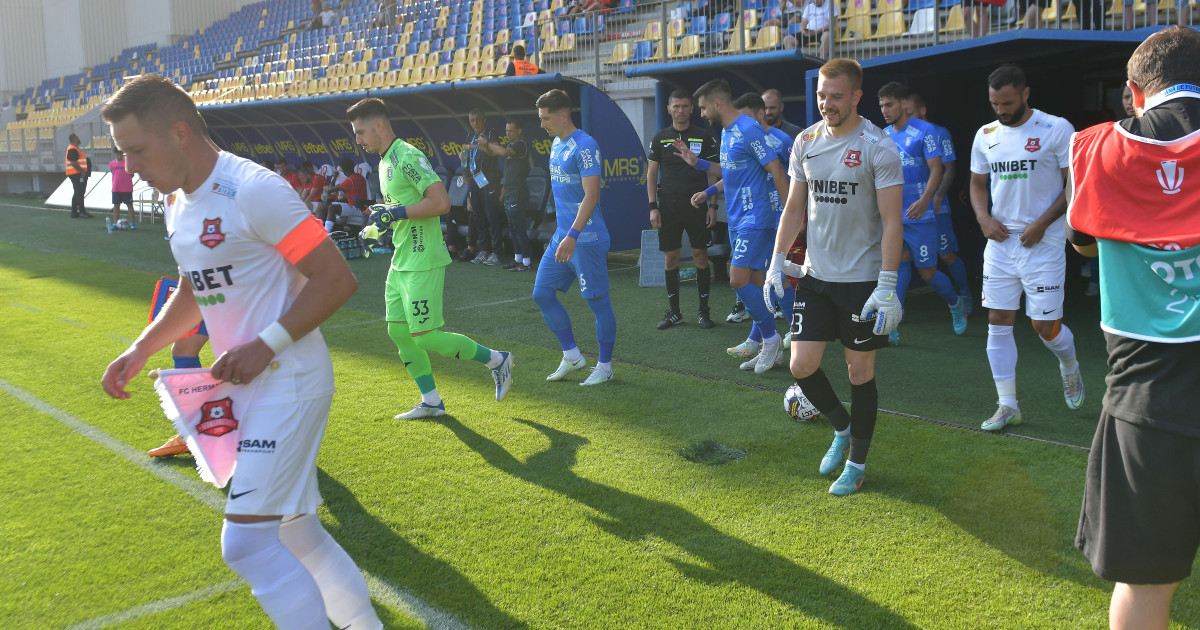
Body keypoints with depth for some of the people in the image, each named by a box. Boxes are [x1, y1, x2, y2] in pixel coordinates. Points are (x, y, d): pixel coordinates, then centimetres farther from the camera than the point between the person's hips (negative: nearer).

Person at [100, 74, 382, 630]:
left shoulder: (254, 190, -17)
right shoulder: (178, 204, 11)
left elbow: (336, 279, -18)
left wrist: (266, 345, -22)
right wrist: (140, 351, 16)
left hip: (288, 382, -9)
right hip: (245, 385, 9)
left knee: (247, 543, -13)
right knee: (294, 533, 15)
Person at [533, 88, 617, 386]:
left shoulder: (585, 146, -15)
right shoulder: (556, 144, 13)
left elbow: (591, 196, -22)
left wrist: (572, 235, -29)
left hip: (587, 239, -10)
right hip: (562, 236, 10)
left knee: (598, 301, 0)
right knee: (542, 293, 8)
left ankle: (604, 366, 13)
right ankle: (571, 356, 20)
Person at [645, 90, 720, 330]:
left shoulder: (704, 137, 4)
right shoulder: (660, 138, 7)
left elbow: (713, 173, 5)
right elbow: (651, 173, 9)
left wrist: (713, 205, -2)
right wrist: (653, 207, 0)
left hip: (696, 204, -1)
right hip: (668, 206, 1)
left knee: (700, 256, -2)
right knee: (670, 257, 3)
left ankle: (704, 311, 9)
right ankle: (674, 312, 14)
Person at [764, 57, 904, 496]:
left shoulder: (878, 147, -11)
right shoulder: (806, 142, 5)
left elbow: (892, 221, -13)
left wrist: (887, 287, -18)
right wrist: (777, 263, 6)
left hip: (862, 279, -5)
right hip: (816, 275, 5)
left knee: (860, 370, 5)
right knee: (802, 364, 1)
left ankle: (856, 464, 21)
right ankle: (842, 428, 30)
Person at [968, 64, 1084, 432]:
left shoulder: (1055, 129, -7)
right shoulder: (986, 135, 8)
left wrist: (1042, 223, -15)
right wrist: (983, 217, -1)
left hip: (1043, 245, -4)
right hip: (1000, 242, 5)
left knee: (1045, 326, 0)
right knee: (998, 323, 2)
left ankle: (1070, 366, 35)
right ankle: (1007, 405, 12)